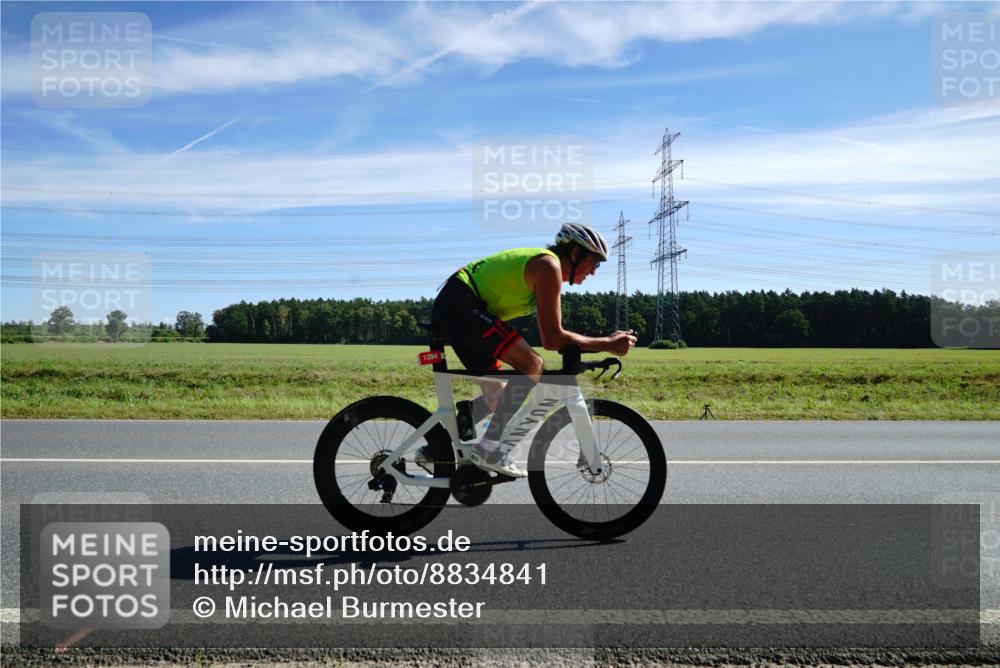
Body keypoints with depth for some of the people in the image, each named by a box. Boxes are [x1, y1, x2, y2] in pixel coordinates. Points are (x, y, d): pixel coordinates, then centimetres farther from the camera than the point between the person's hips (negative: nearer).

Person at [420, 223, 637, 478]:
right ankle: (490, 448, -17)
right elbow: (552, 339, -16)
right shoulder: (549, 267, -12)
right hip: (462, 305, -11)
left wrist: (603, 342, 17)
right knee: (532, 365, -18)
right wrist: (607, 345, -10)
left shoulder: (539, 263, 19)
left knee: (497, 395, 14)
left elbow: (552, 336, 22)